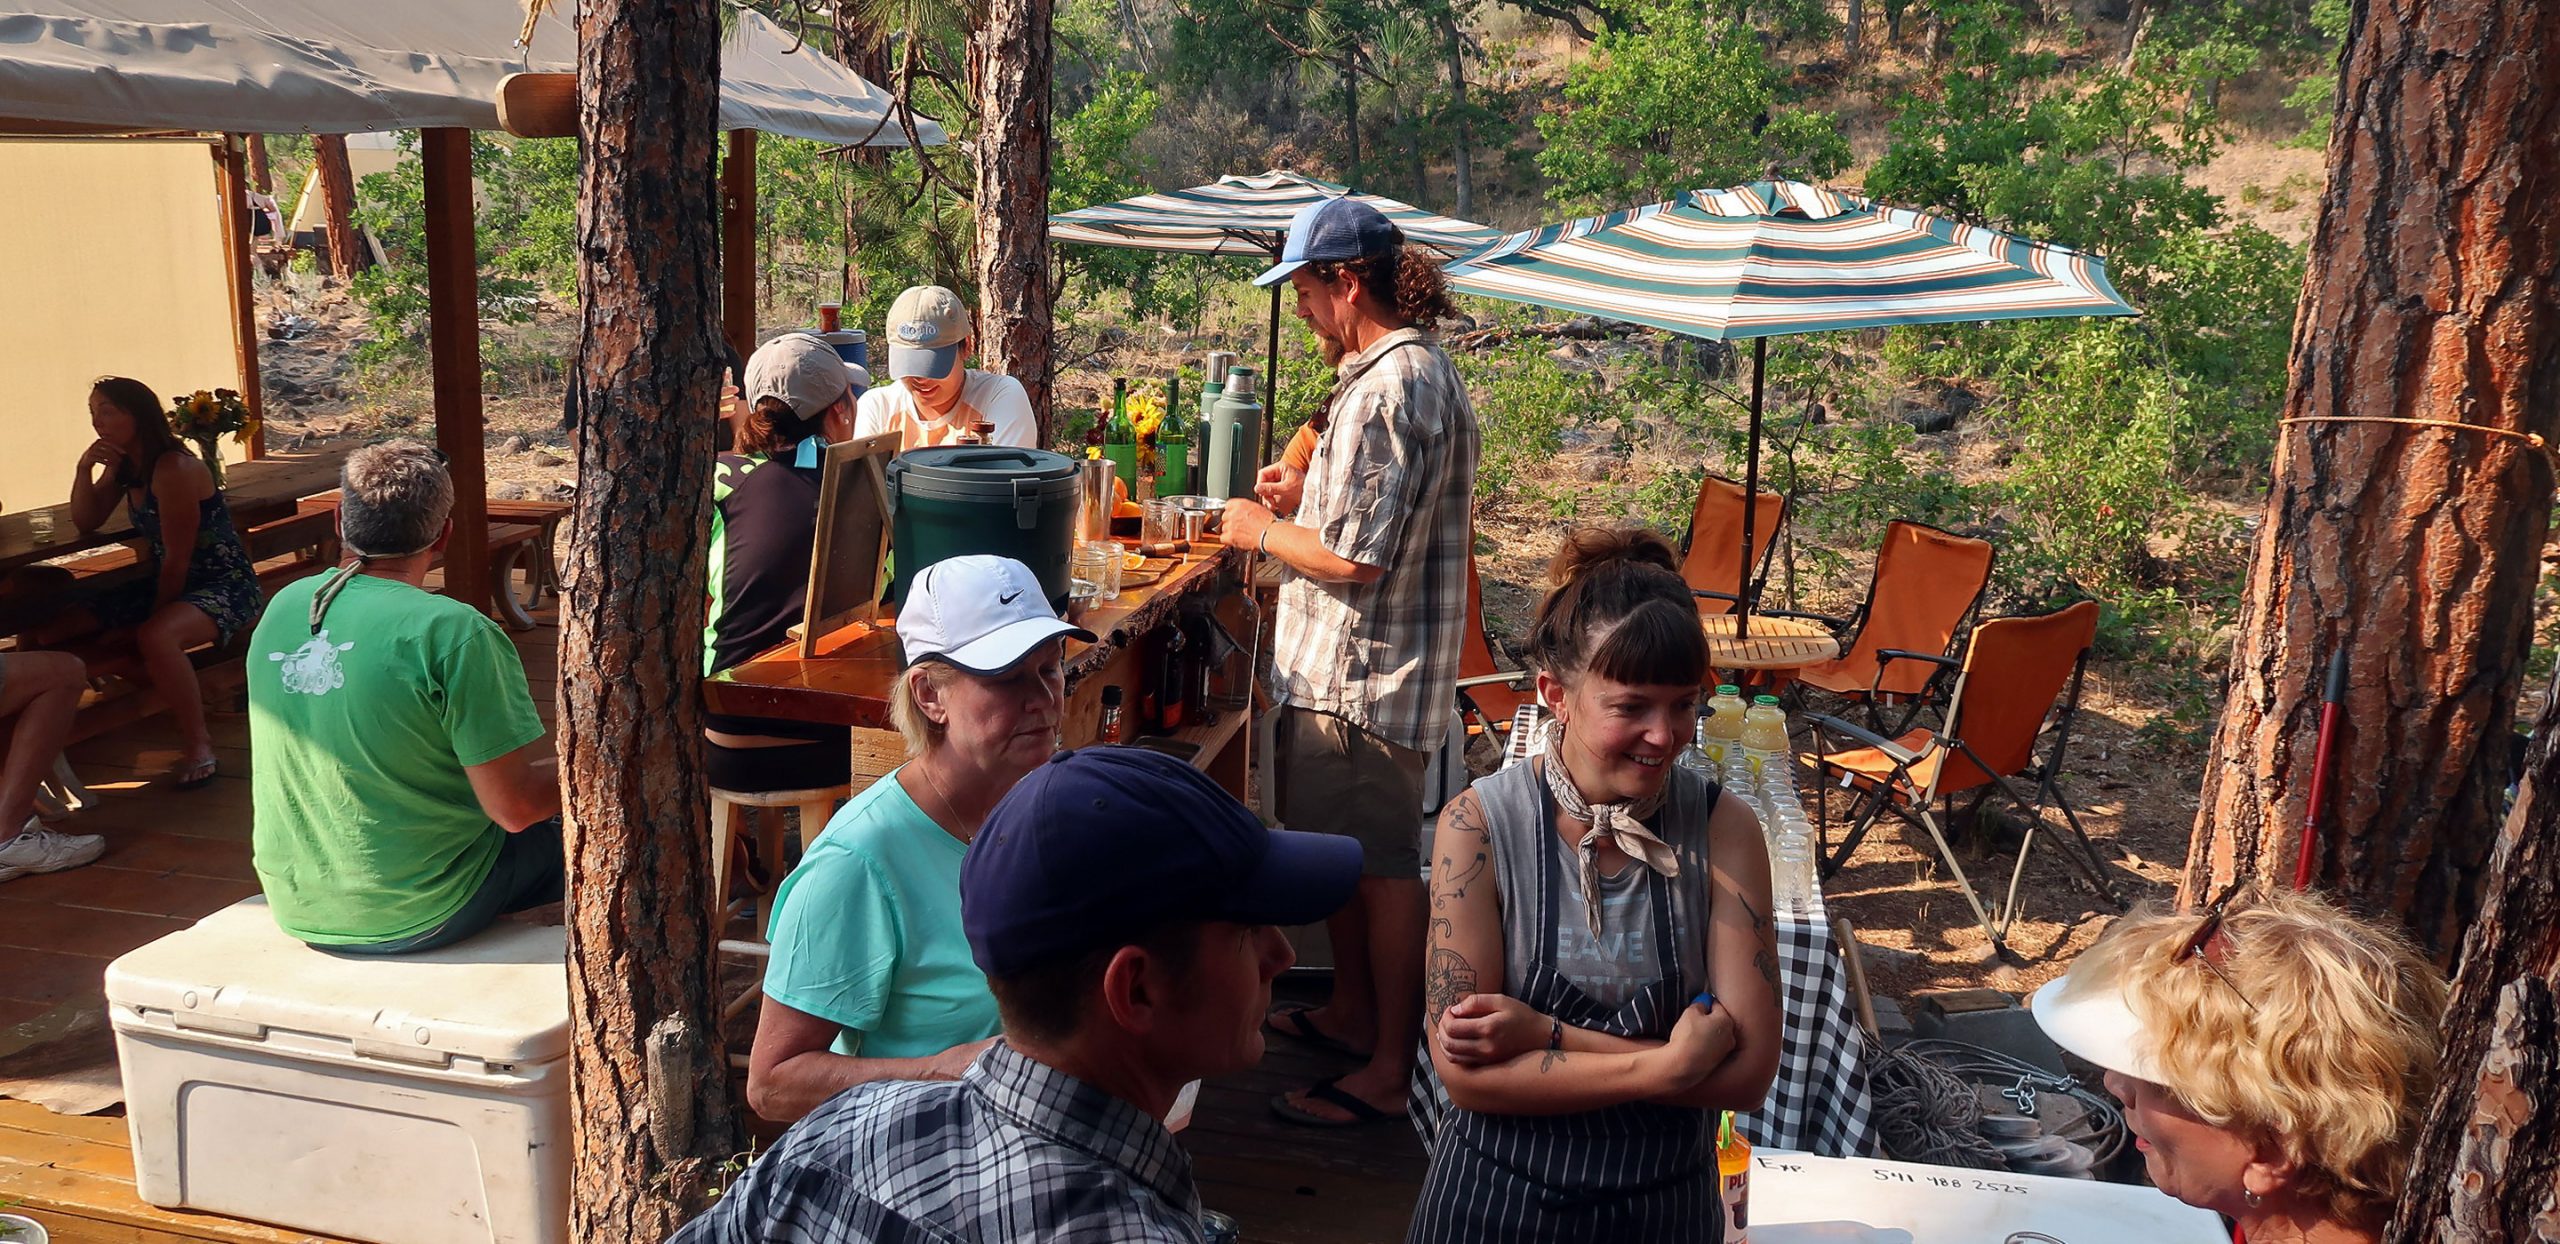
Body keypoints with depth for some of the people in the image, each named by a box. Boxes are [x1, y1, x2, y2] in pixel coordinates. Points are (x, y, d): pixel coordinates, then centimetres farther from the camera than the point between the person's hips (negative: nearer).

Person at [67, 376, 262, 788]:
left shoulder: (174, 469, -21)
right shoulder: (123, 466, 7)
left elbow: (178, 560, -19)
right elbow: (85, 522, 12)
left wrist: (156, 614, -13)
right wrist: (85, 467, -3)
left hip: (226, 585, -9)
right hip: (167, 583, 9)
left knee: (155, 636, -36)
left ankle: (199, 743, -22)